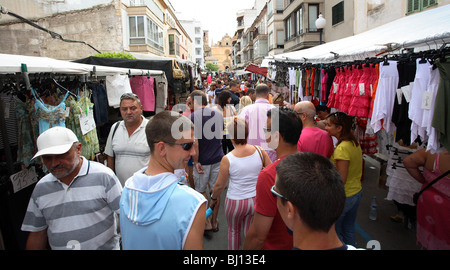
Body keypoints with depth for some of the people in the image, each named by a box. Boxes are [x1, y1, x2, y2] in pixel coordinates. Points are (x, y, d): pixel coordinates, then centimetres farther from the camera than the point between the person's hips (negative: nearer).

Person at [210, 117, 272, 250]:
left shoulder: (227, 159, -19)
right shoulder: (260, 151, -12)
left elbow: (219, 185, -8)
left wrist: (213, 198, 10)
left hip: (235, 202, -2)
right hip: (255, 200, 3)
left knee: (233, 230, 23)